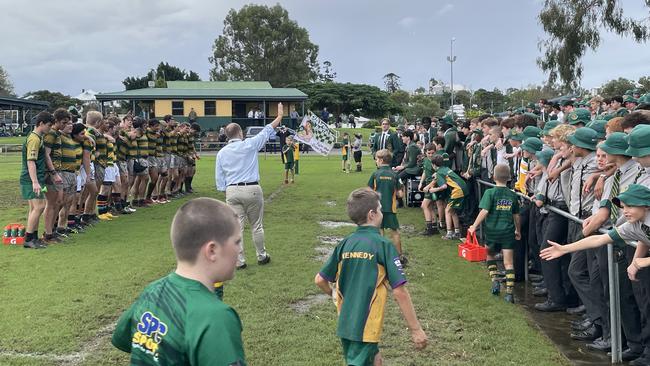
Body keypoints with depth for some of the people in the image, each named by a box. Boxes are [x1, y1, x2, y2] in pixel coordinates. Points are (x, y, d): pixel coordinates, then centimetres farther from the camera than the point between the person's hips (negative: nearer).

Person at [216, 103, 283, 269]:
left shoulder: (221, 153, 6)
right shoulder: (249, 145, -4)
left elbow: (219, 179, 7)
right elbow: (267, 131, 7)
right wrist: (279, 116, 18)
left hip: (232, 191, 2)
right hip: (252, 189, -2)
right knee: (257, 226, 10)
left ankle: (240, 261, 4)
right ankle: (261, 256, 22)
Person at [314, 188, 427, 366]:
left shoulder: (344, 244, 2)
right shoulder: (383, 245, -14)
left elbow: (319, 280, 7)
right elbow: (399, 291, -17)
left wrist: (332, 293, 29)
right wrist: (416, 329, -11)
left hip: (345, 324, 7)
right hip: (365, 327, -6)